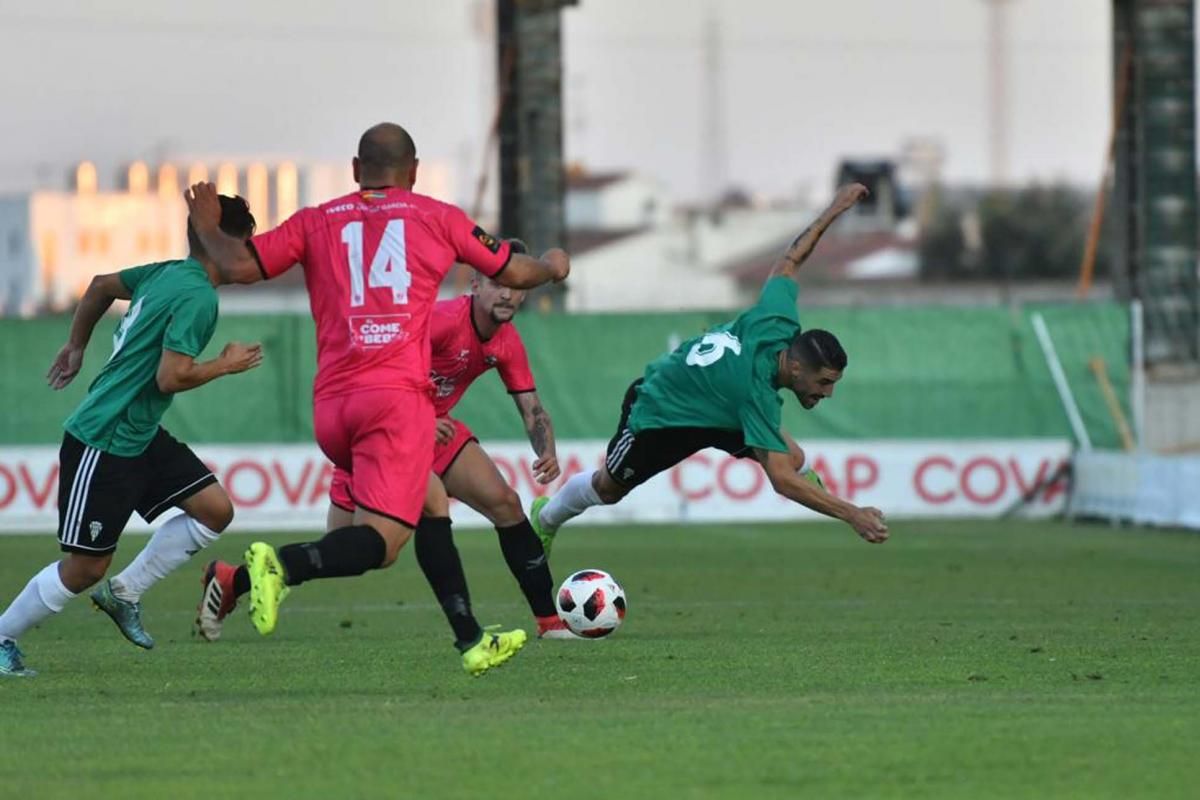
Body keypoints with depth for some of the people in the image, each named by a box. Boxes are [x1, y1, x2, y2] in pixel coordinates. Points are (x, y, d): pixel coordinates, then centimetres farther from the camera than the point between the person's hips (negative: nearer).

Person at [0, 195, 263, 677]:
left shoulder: (166, 274, 8)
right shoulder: (199, 297, -20)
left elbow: (101, 286, 23)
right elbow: (171, 377, -26)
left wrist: (76, 346, 35)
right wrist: (226, 365, -10)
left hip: (140, 438, 10)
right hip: (102, 445, -10)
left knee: (215, 510, 3)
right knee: (86, 568, -4)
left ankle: (124, 593, 12)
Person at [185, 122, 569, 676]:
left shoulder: (316, 222, 13)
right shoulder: (436, 217, 10)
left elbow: (239, 266, 4)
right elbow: (514, 273, 21)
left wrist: (207, 228, 24)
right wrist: (553, 266, 42)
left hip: (330, 405, 5)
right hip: (397, 395, -4)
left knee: (431, 506, 23)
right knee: (381, 541, -11)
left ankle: (470, 640, 24)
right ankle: (285, 563, -37)